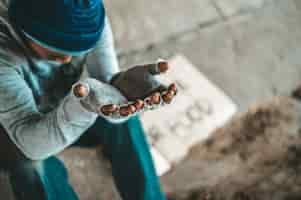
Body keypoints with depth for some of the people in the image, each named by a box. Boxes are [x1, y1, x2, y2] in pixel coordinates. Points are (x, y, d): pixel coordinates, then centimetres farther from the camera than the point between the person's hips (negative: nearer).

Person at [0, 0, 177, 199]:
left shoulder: (89, 18, -25)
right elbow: (32, 143, -40)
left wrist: (122, 85, -51)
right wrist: (82, 104, -58)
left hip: (60, 104, 4)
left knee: (123, 123, -18)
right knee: (33, 165, -31)